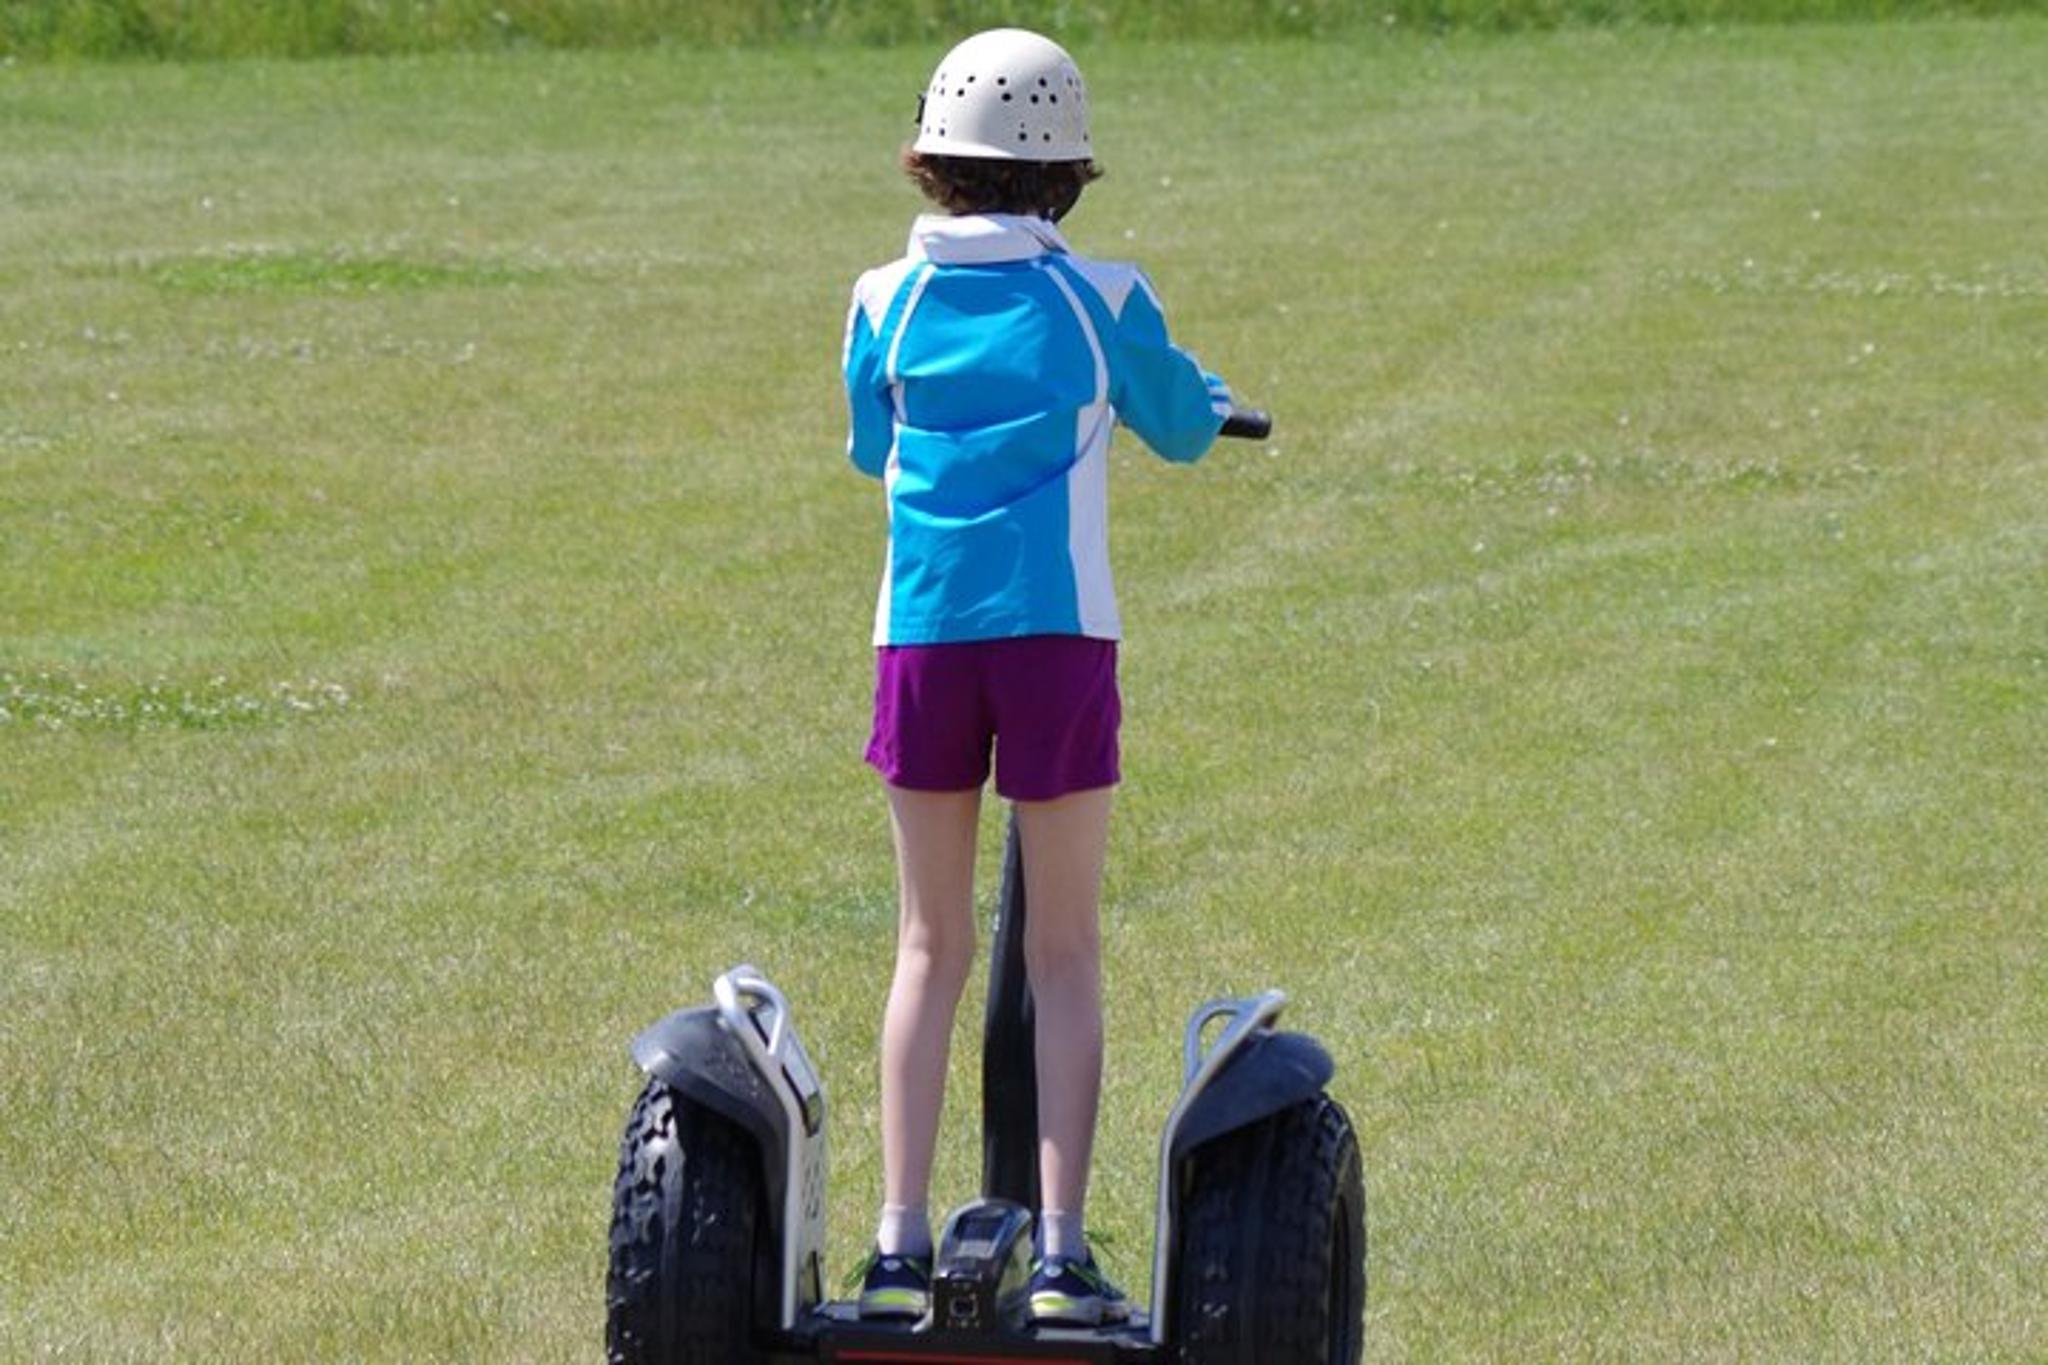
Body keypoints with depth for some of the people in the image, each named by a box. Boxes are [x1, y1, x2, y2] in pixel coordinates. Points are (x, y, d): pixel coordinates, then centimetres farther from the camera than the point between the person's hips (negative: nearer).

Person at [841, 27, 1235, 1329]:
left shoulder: (887, 302, 5)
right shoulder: (1101, 299, 0)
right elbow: (1185, 426, 17)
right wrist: (1206, 396, 40)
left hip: (923, 636, 2)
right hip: (1057, 634, -2)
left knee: (932, 946, 11)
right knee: (1066, 954, 5)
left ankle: (902, 1244, 4)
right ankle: (1062, 1252, -1)